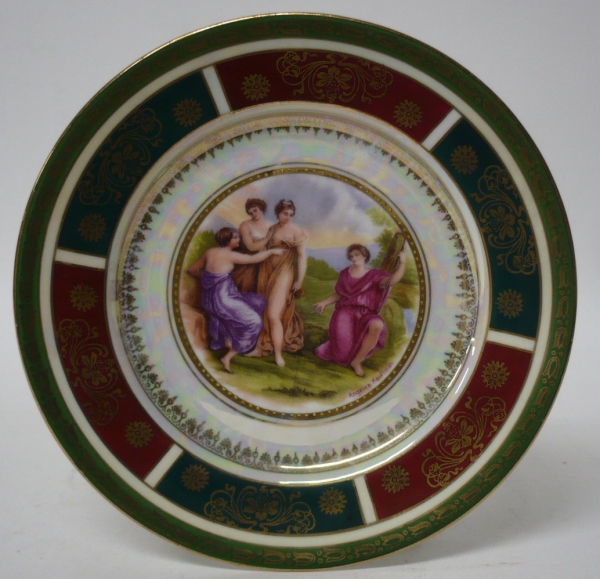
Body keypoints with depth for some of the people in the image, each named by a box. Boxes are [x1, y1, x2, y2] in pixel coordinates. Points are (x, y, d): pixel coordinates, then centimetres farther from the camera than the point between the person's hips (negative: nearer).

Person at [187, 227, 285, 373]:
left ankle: (227, 338, 26)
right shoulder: (230, 255, -15)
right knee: (253, 322, 3)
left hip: (210, 298, 8)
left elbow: (192, 270, 12)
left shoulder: (209, 252, 3)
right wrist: (272, 251, 9)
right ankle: (228, 357, 4)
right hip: (223, 299, -8)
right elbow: (254, 259, -5)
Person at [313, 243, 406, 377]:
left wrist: (402, 262, -24)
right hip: (346, 310, 0)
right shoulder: (345, 274, 13)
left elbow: (392, 281, -15)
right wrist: (324, 302, 6)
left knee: (377, 326, -36)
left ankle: (357, 361, -18)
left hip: (365, 313, 0)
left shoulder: (374, 275, 4)